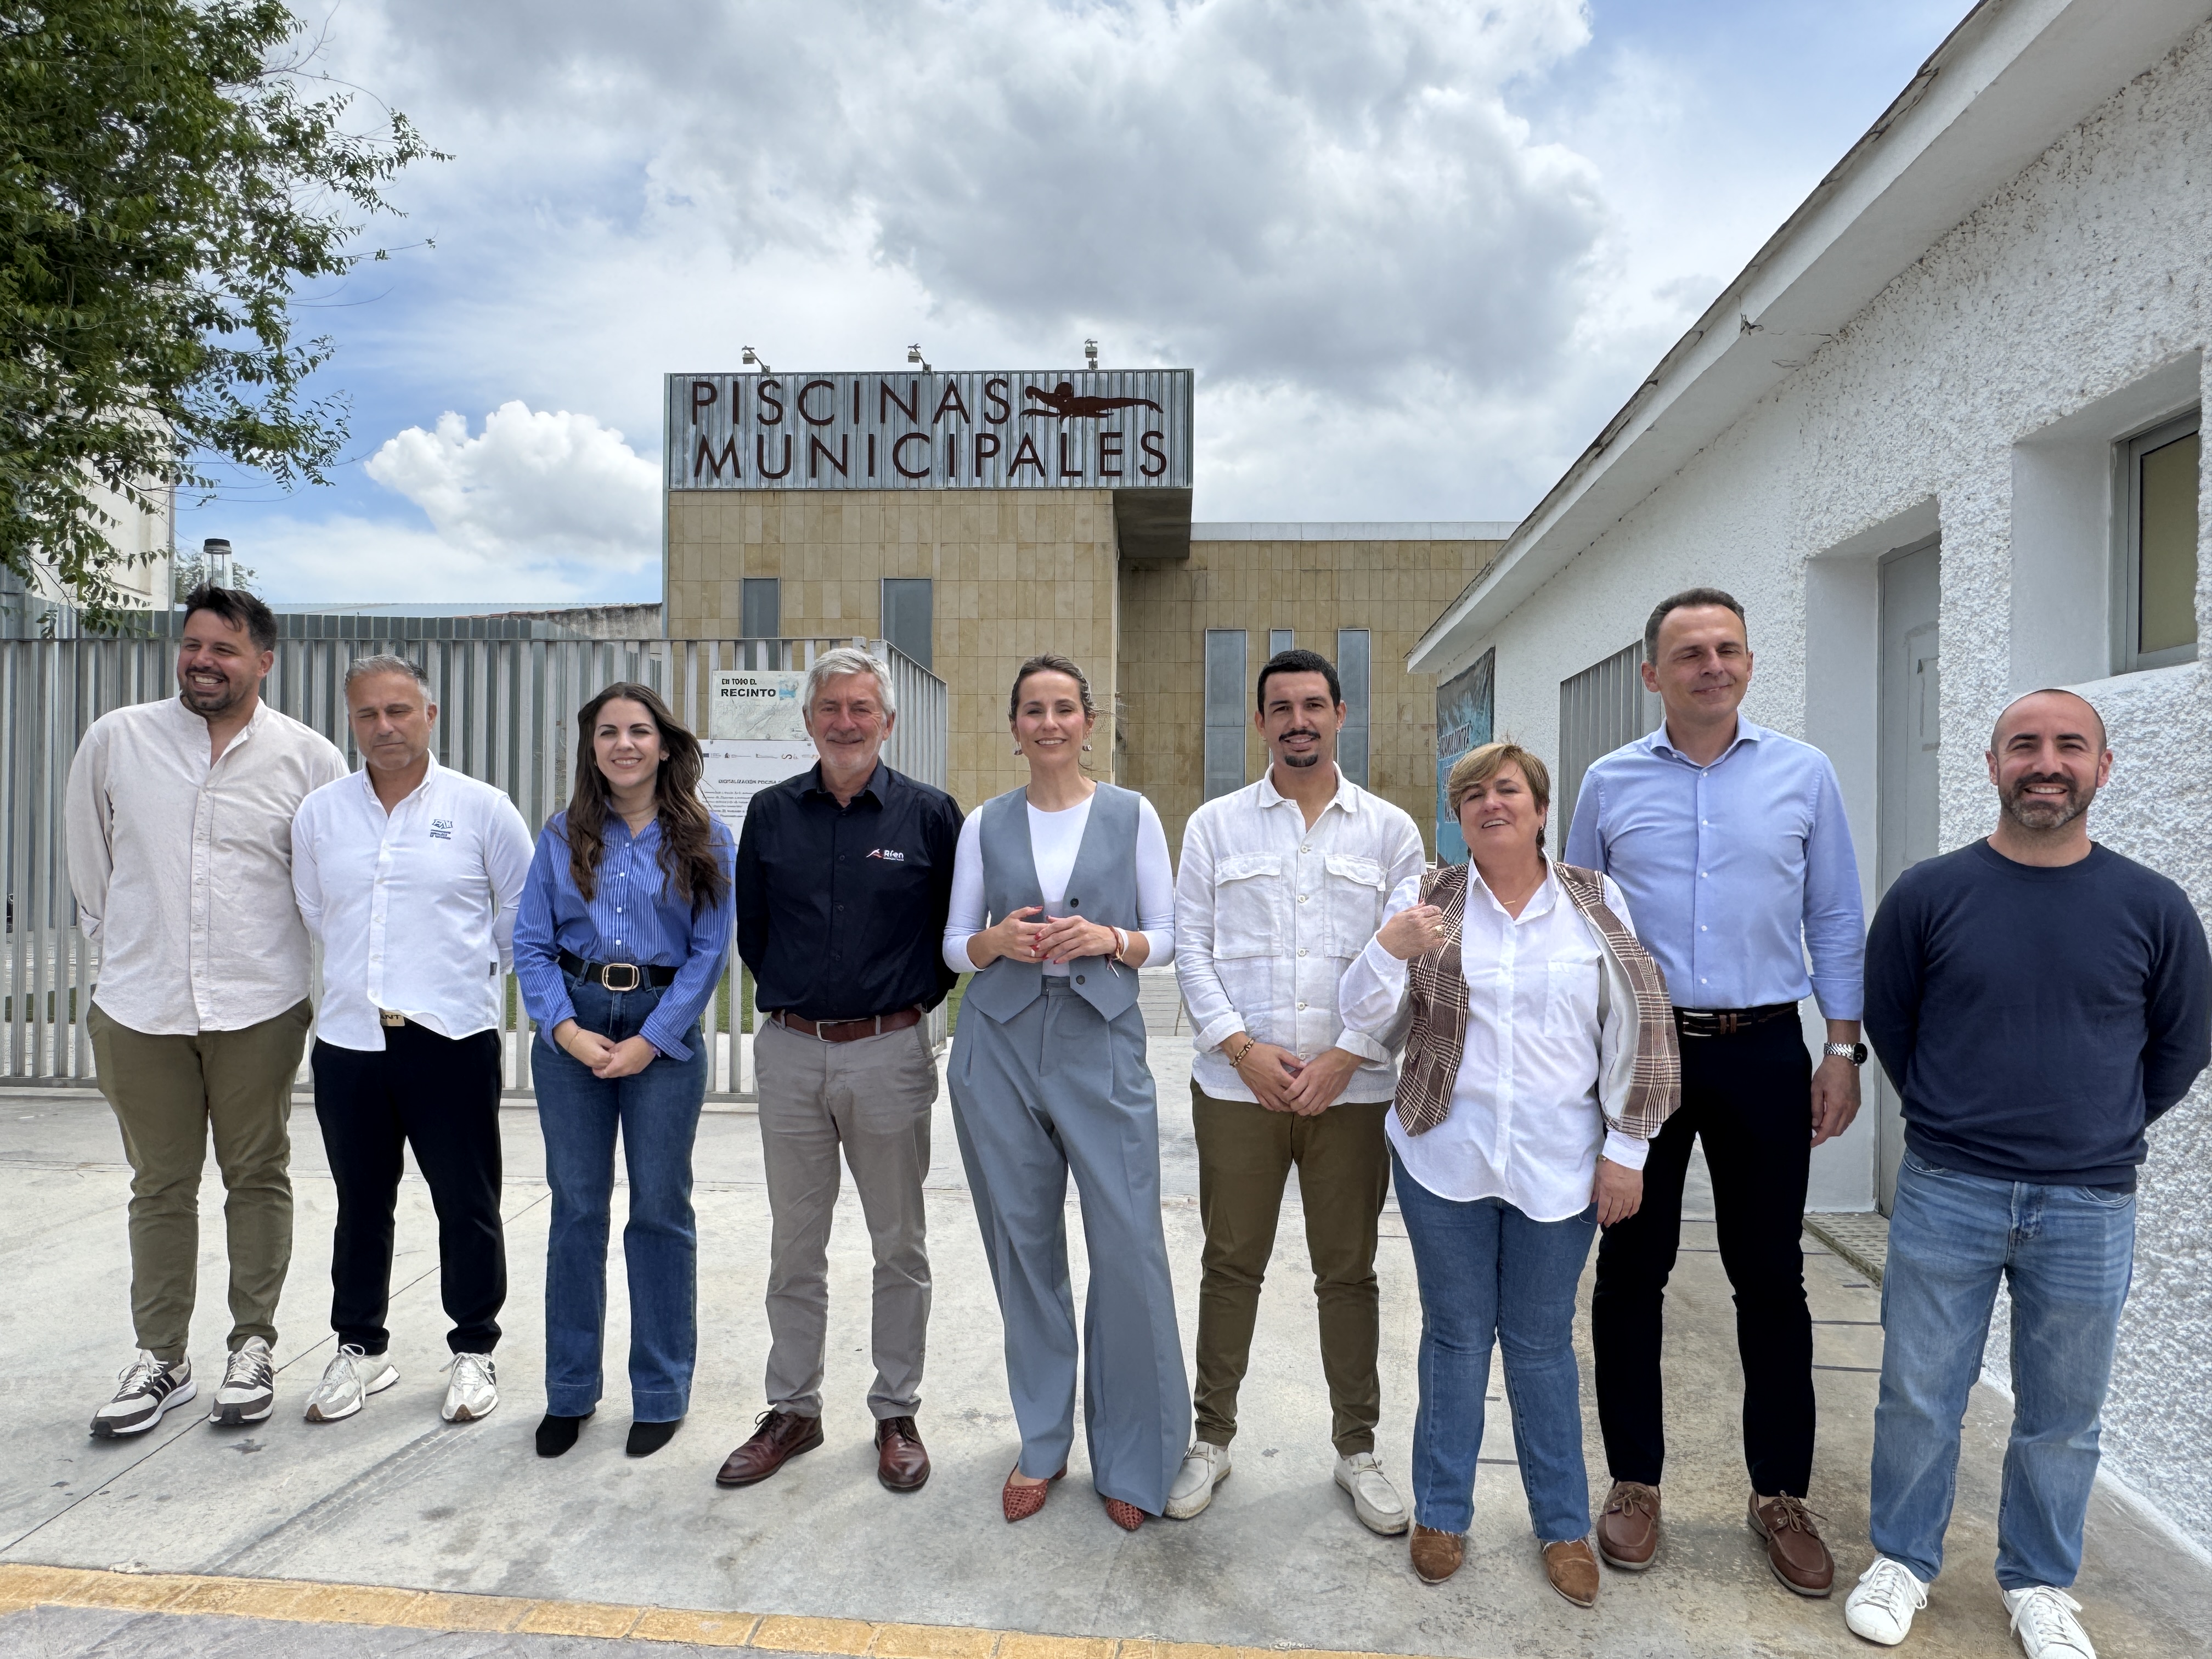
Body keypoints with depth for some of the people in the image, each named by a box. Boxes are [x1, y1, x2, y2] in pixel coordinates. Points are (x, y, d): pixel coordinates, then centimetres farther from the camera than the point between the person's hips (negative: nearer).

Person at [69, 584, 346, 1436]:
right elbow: (88, 855, 15)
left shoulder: (310, 757, -2)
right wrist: (118, 938, 15)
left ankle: (253, 1344, 23)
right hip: (141, 1005, 2)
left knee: (257, 1177, 9)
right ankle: (161, 1358, 24)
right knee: (160, 1186, 12)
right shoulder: (115, 739, 1)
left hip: (260, 1005, -1)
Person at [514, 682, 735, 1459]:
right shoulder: (562, 836, 6)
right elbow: (530, 942, 3)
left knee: (660, 1211, 6)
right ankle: (569, 1391, 25)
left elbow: (709, 951, -5)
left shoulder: (704, 839, 0)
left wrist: (652, 1040, -12)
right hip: (572, 1027, 2)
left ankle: (661, 1394, 21)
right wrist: (565, 1029, -10)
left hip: (665, 1029, -2)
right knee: (576, 1208, 9)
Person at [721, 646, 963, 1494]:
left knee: (900, 1247, 10)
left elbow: (957, 929, 4)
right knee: (795, 1247, 13)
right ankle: (792, 1409, 29)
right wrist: (787, 995, 9)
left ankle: (897, 1414, 25)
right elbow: (750, 927, 13)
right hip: (789, 1051, 3)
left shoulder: (929, 813, -4)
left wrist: (917, 996, 2)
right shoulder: (771, 813, 4)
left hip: (890, 1054, -2)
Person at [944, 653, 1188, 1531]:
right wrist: (997, 940, -12)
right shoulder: (985, 824, 8)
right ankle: (1042, 1441, 28)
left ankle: (1132, 1456, 17)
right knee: (1024, 1248, 9)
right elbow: (954, 943, 9)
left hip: (1102, 1046, -1)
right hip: (1000, 1046, 2)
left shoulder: (1132, 814, 4)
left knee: (1130, 1250, -4)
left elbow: (1166, 935, 5)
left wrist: (1110, 940, -15)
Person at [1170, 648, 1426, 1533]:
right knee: (1230, 1264, 10)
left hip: (1352, 1087, 0)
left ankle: (1357, 1447, 28)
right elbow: (1189, 947, 1)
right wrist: (1243, 1048, -9)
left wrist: (1345, 1057, -9)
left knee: (1348, 1271, 11)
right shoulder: (1215, 825, 5)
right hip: (1237, 1085, 0)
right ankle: (1212, 1437, 27)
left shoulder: (1390, 830, 5)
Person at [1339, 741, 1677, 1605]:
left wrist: (1627, 1149, 0)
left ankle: (1564, 1525, 31)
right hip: (1446, 1159, 0)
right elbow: (1366, 1020, -3)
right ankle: (1441, 1514, 30)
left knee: (1542, 1342, 12)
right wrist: (1390, 948, -22)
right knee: (1457, 1336, 12)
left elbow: (1635, 1029, 2)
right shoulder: (1424, 896, -1)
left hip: (1557, 1168, 0)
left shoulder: (1596, 901, 1)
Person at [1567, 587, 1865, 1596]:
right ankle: (1635, 1482, 24)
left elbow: (1836, 924, 7)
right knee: (1631, 1269, 8)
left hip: (1764, 1054, 0)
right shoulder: (1610, 784, 3)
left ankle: (1781, 1495, 26)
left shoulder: (1804, 775, 3)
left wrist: (1844, 1052, 1)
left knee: (1771, 1278, 9)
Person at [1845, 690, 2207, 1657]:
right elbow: (1887, 1022, 7)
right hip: (1946, 1195, -1)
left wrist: (2101, 1132, 11)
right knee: (1918, 1397, 9)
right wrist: (1955, 1121, 8)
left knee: (2061, 1417, 15)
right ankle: (1904, 1560, 29)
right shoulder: (1929, 895, -5)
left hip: (2089, 1209, 1)